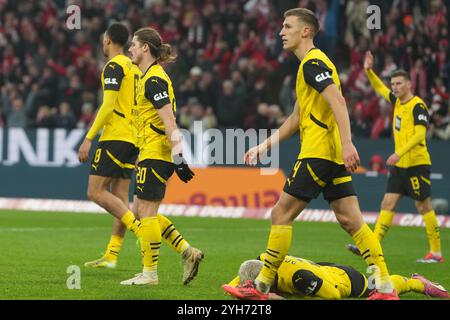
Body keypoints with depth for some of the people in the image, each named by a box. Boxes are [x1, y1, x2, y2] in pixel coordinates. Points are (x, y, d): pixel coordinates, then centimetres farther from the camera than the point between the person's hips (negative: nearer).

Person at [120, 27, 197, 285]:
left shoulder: (153, 80, -15)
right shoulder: (151, 77, 17)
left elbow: (169, 122, -21)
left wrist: (178, 157, -25)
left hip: (155, 154, -10)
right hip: (153, 154, 10)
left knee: (146, 212, -5)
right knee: (144, 212, 12)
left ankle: (150, 273, 0)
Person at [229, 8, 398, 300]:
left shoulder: (313, 63, -9)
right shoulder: (311, 64, 22)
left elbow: (338, 101, -23)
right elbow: (297, 118, 29)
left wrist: (346, 143, -32)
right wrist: (265, 146, 28)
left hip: (318, 153, -10)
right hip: (334, 156, 10)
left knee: (281, 214, -4)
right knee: (351, 221, 4)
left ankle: (262, 286, 1)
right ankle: (387, 288, -2)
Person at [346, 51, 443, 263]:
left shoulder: (418, 106, -13)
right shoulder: (398, 101, 12)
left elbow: (419, 135, -22)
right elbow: (380, 89, 28)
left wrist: (399, 153, -28)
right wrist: (369, 71, 14)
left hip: (416, 163, -8)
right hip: (399, 165, 8)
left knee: (423, 206, -4)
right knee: (388, 204, 1)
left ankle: (436, 252, 3)